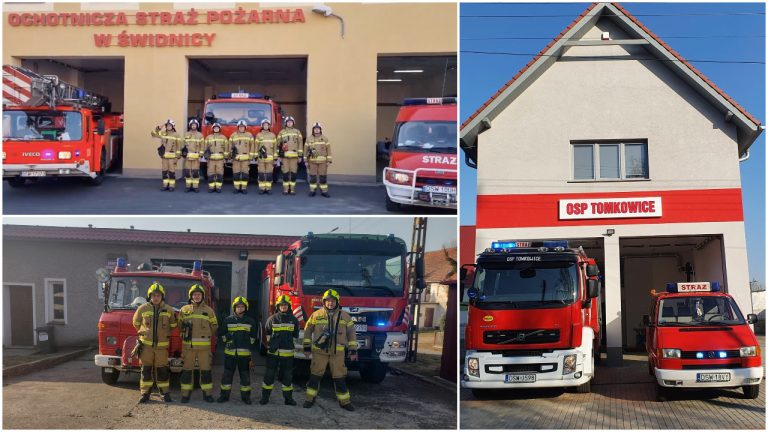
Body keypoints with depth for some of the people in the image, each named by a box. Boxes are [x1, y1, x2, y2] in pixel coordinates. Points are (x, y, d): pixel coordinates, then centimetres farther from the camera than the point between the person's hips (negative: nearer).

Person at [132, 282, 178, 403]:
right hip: (146, 344, 0)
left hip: (162, 345, 0)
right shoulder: (143, 309, 0)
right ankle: (145, 393, 10)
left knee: (162, 370, 3)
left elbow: (173, 326, 15)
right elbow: (136, 323, 15)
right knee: (146, 369, 4)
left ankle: (165, 393, 12)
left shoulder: (169, 310, 2)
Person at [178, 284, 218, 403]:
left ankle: (207, 393, 10)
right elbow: (179, 324, 17)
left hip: (204, 345, 0)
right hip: (188, 345, 0)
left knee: (205, 369, 2)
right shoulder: (184, 309, 9)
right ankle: (186, 393, 10)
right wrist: (185, 327, 0)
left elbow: (214, 326, 14)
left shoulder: (208, 310, 9)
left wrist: (205, 334, 5)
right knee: (187, 369, 2)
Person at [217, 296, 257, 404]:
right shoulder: (228, 320, 7)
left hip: (245, 352, 0)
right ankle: (224, 394, 11)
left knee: (245, 375, 2)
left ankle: (245, 395, 11)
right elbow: (220, 335, 10)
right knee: (227, 374, 3)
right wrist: (227, 337, -4)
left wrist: (248, 339, -1)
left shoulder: (250, 321, 9)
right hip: (230, 352, 0)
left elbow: (253, 337, 14)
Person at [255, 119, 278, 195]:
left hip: (270, 158, 1)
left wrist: (275, 158, 4)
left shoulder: (272, 135, 8)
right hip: (261, 157, 0)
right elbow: (256, 146, 7)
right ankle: (261, 188, 2)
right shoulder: (258, 135, 6)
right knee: (261, 173, -2)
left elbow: (275, 147, 8)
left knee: (269, 174, -1)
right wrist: (256, 156, 1)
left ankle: (268, 188, 3)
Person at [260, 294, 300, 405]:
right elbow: (267, 332, 13)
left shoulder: (293, 320, 5)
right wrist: (271, 344, 11)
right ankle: (265, 397, 8)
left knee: (287, 375, 7)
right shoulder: (272, 319, 1)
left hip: (288, 352, 1)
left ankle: (288, 398, 14)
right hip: (273, 352, -1)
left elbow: (295, 335, 15)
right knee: (269, 374, 2)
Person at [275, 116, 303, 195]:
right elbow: (278, 145, 9)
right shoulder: (281, 132, 9)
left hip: (294, 156, 0)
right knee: (285, 173, -2)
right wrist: (279, 156, 4)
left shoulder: (297, 132, 9)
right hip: (284, 156, 0)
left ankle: (292, 189, 5)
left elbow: (300, 144, 6)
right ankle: (285, 189, 3)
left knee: (293, 173, 0)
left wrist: (300, 155, 0)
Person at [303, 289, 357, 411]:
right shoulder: (316, 315, 0)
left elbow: (351, 333, 7)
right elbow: (308, 330, 8)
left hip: (337, 353, 0)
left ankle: (344, 401, 13)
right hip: (319, 352, 0)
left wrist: (353, 351, 4)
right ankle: (310, 399, 17)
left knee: (340, 377, 4)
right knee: (315, 376, 4)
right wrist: (306, 347, 6)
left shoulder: (344, 316, 3)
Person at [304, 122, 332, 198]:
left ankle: (324, 191, 7)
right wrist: (306, 161, 3)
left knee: (323, 177, 1)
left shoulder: (325, 139, 4)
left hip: (322, 161, 0)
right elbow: (305, 150, 7)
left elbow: (328, 150, 2)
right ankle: (312, 191, 11)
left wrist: (328, 161, -3)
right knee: (312, 176, 2)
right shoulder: (309, 139, 6)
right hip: (312, 161, 1)